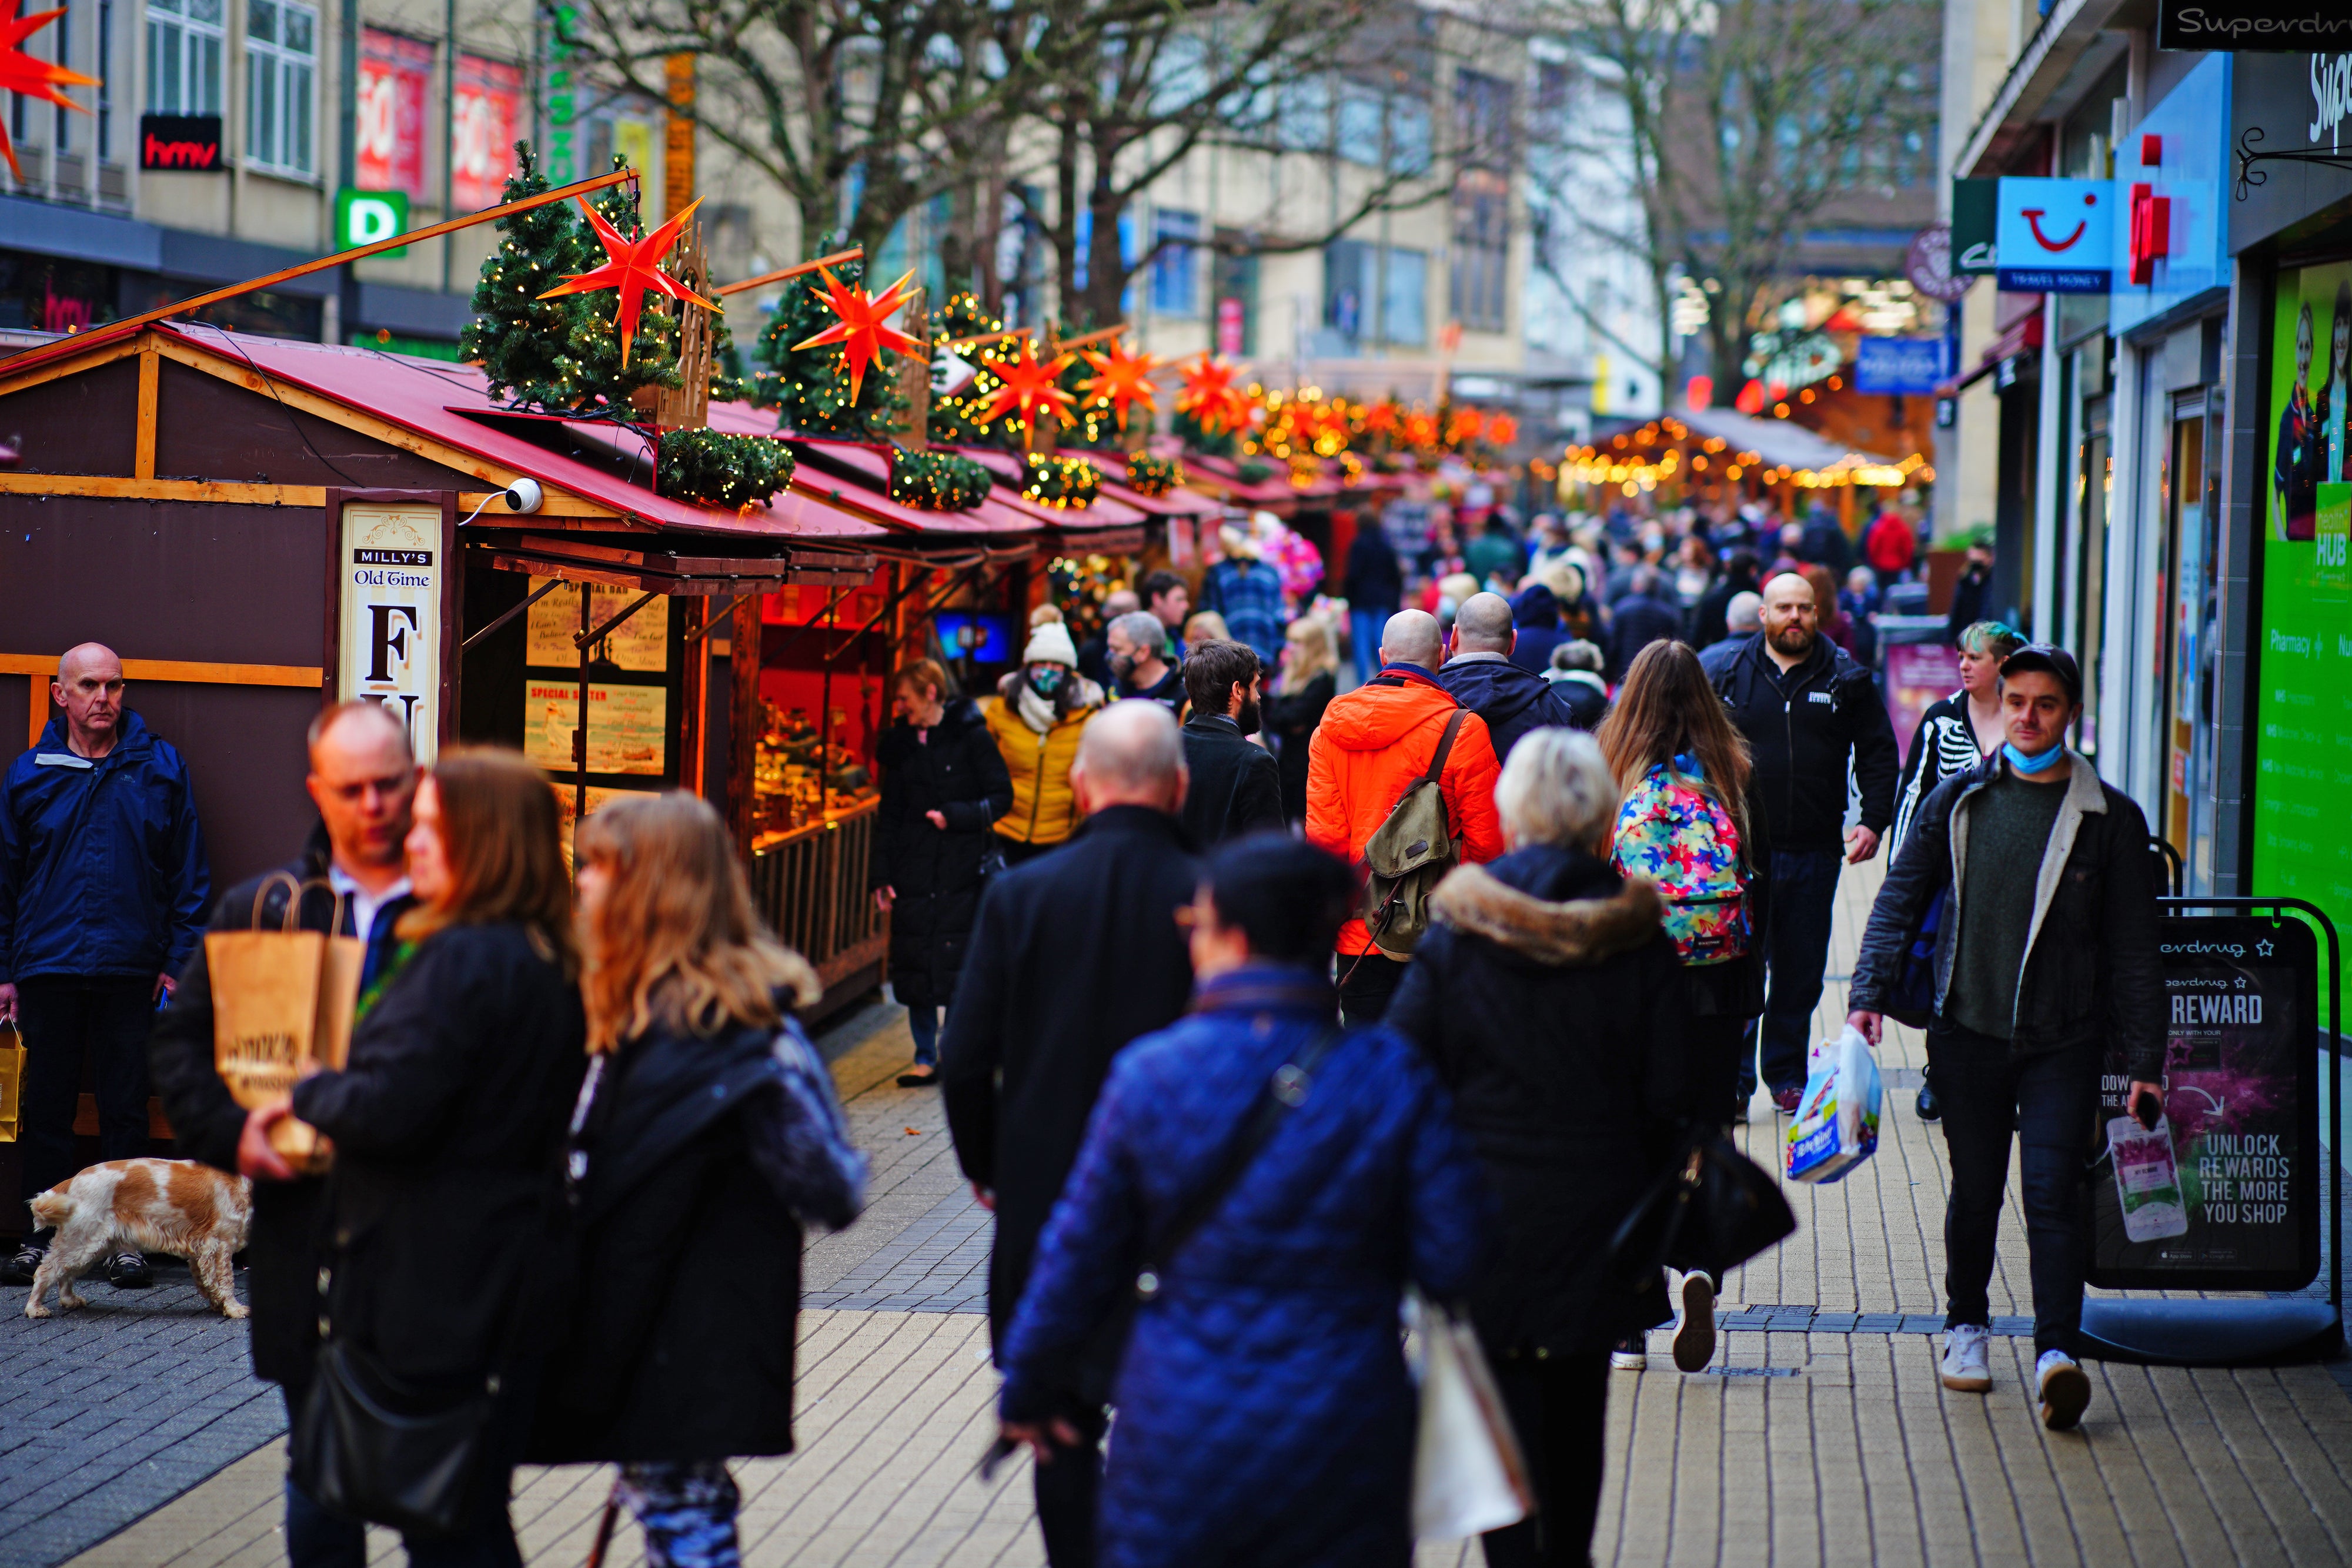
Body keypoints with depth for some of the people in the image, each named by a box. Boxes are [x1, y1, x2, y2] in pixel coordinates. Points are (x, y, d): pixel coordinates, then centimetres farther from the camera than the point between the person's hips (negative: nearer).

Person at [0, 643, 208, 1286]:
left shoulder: (159, 769, 3)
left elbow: (188, 874, 5)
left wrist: (178, 962, -1)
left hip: (131, 970, -1)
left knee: (126, 1107, 4)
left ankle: (125, 1239, 10)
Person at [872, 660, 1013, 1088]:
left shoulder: (970, 737, -4)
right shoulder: (901, 744, 11)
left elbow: (1001, 797, -3)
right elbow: (890, 814, 15)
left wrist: (956, 816, -16)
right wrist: (881, 875, 8)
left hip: (961, 874, -5)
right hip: (914, 872, 5)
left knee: (958, 960, -5)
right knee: (915, 967, 3)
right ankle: (926, 1057, 11)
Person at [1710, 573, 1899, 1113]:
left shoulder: (1846, 681, 6)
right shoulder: (1731, 677, 5)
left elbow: (1878, 755, 9)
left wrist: (1873, 821, -2)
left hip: (1813, 851, 1)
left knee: (1801, 969, 7)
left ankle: (1787, 1075, 18)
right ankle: (1733, 1078, 2)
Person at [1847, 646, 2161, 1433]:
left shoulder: (2110, 819, 1)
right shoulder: (1959, 800, 6)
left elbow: (2133, 950, 3)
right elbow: (1900, 899, 8)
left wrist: (2143, 1061, 0)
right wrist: (1869, 995, -4)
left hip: (2065, 1042, -2)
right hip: (1969, 1032, 2)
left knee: (2053, 1193, -12)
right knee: (1975, 1190, 10)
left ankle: (2057, 1352, -17)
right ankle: (1967, 1325, 29)